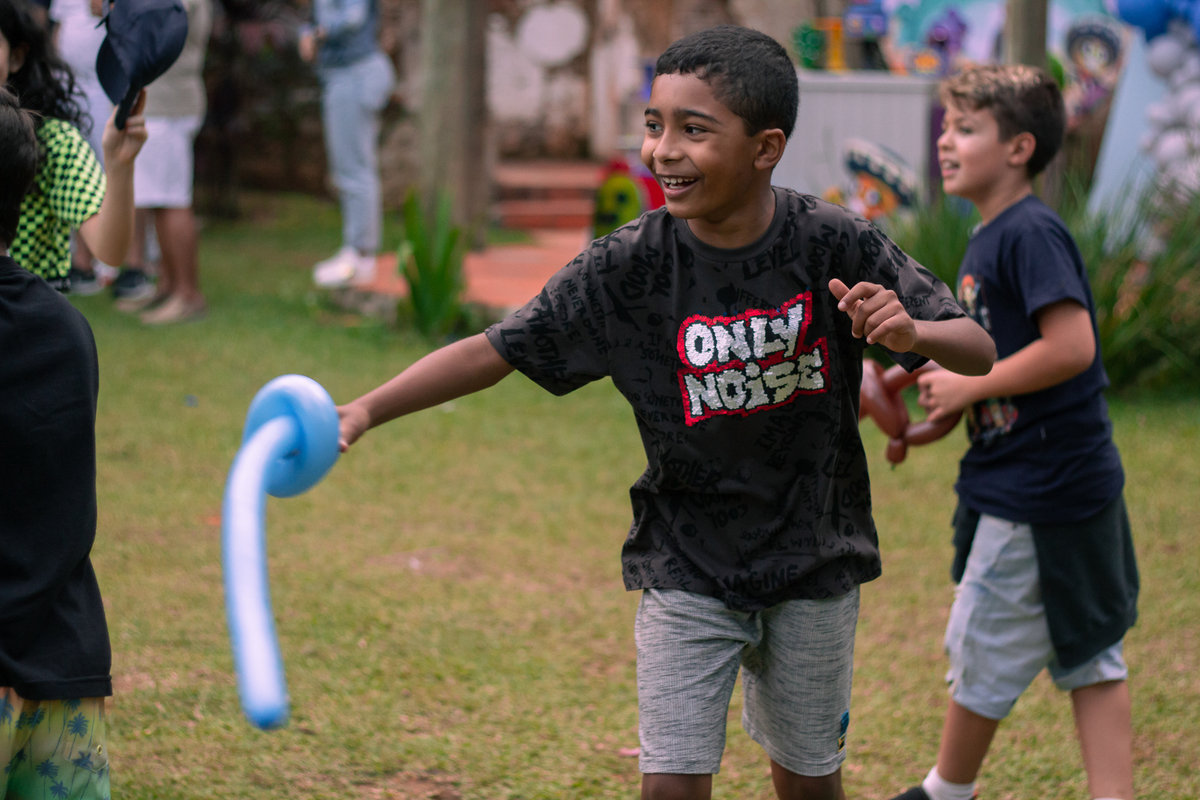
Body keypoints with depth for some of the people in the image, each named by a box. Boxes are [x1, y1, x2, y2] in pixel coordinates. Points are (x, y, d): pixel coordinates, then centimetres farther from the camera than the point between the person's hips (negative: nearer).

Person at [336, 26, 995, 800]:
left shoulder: (836, 244, -15)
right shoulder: (627, 265, -14)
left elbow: (981, 351, -11)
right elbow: (496, 351, -10)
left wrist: (910, 330, -34)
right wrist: (365, 410, -21)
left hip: (812, 565, 1)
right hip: (687, 571, -1)